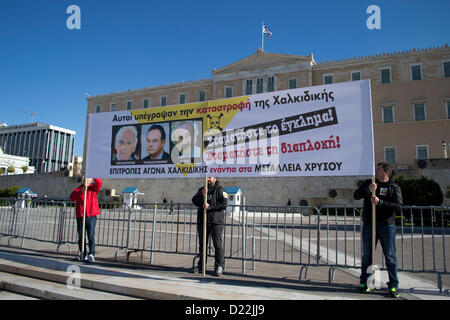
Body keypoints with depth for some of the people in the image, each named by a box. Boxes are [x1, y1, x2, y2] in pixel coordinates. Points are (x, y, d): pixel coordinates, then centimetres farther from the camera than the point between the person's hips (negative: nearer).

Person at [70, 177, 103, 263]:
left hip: (91, 216, -3)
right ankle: (82, 255, 22)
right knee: (80, 236, 10)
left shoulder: (93, 188, 7)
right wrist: (81, 191, -16)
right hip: (80, 216, 4)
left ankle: (91, 255, -6)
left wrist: (92, 179, -22)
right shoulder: (79, 188, 13)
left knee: (91, 236, -7)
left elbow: (99, 182, -12)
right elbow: (72, 197, -3)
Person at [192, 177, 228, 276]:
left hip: (216, 221, -5)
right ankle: (201, 265, 25)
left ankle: (219, 266, 5)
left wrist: (210, 207, -19)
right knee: (202, 244, 13)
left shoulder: (220, 190, 0)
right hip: (202, 221, 5)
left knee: (218, 244, -3)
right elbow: (194, 201, 0)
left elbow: (223, 204, -12)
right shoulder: (201, 190, 14)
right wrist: (202, 195, -17)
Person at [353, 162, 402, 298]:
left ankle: (393, 285, 17)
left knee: (390, 256, 4)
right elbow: (356, 195, -3)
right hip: (369, 224, 2)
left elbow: (398, 207, -10)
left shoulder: (394, 187, 2)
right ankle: (364, 282, 20)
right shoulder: (368, 183, 9)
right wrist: (368, 190, -19)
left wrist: (380, 202, -21)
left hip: (387, 225, -2)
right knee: (367, 255, 9)